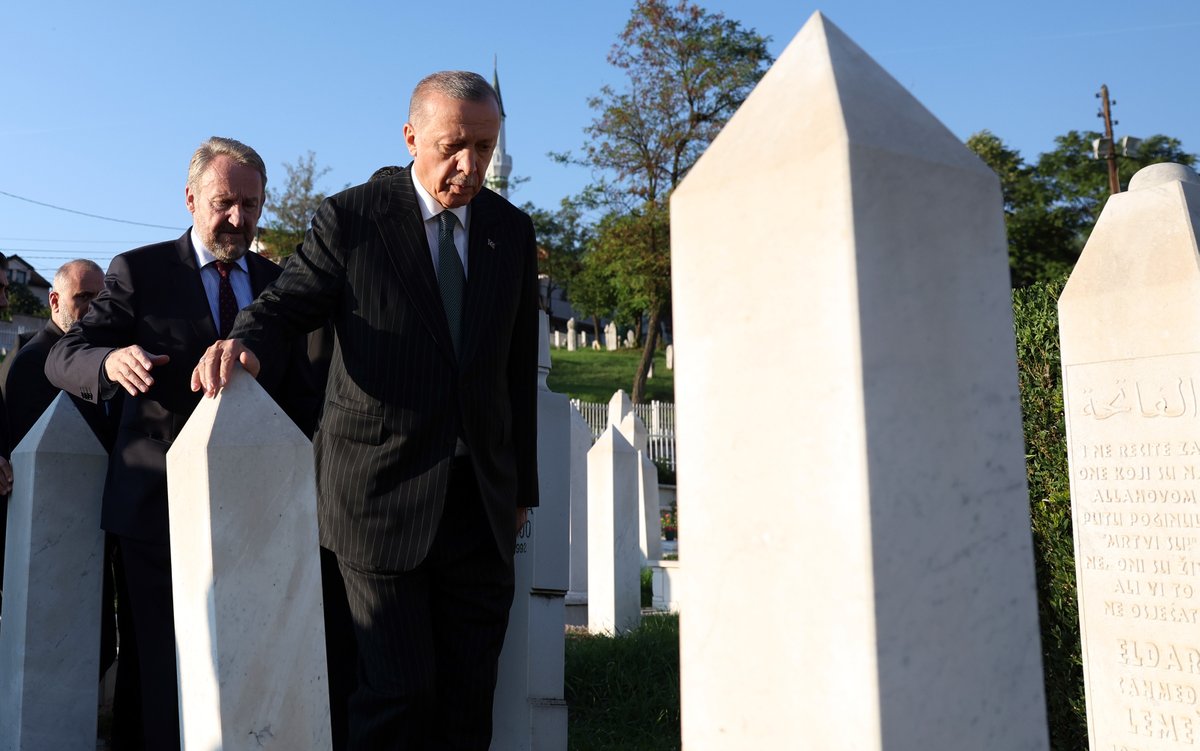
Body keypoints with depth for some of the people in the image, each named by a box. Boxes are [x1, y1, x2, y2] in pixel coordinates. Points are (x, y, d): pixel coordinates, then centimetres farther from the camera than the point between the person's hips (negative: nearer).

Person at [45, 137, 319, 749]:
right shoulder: (139, 272, 0)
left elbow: (299, 389, 11)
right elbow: (61, 359, -7)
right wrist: (112, 361, -30)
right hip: (161, 506, -2)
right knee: (167, 670, 5)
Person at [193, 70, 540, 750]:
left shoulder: (512, 230, 9)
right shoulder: (352, 218, -2)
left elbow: (520, 367, 12)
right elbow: (288, 305, 2)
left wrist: (522, 484, 13)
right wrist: (248, 342, -24)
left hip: (482, 499, 4)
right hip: (382, 492, -3)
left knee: (470, 695, 10)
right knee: (397, 692, -2)